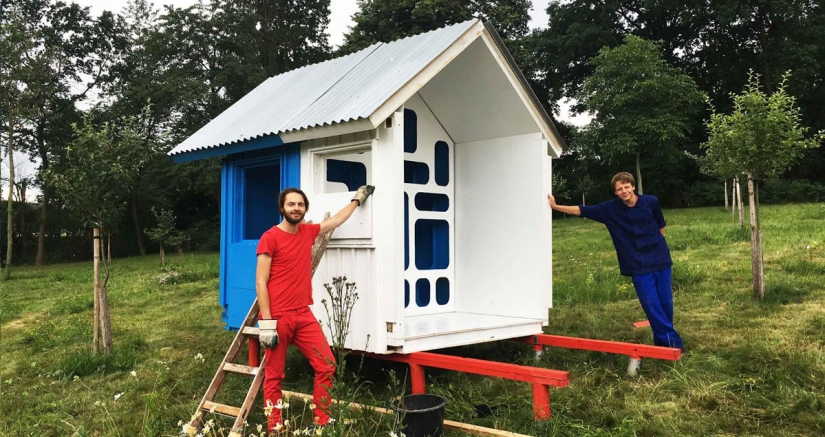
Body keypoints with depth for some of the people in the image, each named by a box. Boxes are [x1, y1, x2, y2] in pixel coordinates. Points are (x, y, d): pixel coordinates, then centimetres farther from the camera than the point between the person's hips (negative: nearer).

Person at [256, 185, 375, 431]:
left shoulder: (308, 232, 10)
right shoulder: (270, 238, -8)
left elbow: (336, 220, 30)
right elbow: (260, 283, -10)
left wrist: (357, 200, 39)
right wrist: (266, 322, -15)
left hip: (304, 315, 6)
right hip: (278, 317, -6)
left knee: (326, 365, 3)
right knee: (274, 376, 1)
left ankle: (322, 421, 15)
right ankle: (274, 428, 12)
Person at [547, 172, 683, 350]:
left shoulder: (650, 202, -6)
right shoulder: (611, 209, -6)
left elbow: (661, 227, 9)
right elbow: (582, 211, -3)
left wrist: (656, 246, 10)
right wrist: (555, 206, -6)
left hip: (660, 260, 0)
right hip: (639, 265, 0)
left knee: (665, 302, 6)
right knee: (651, 304, -6)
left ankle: (664, 340, 23)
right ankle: (672, 341, 3)